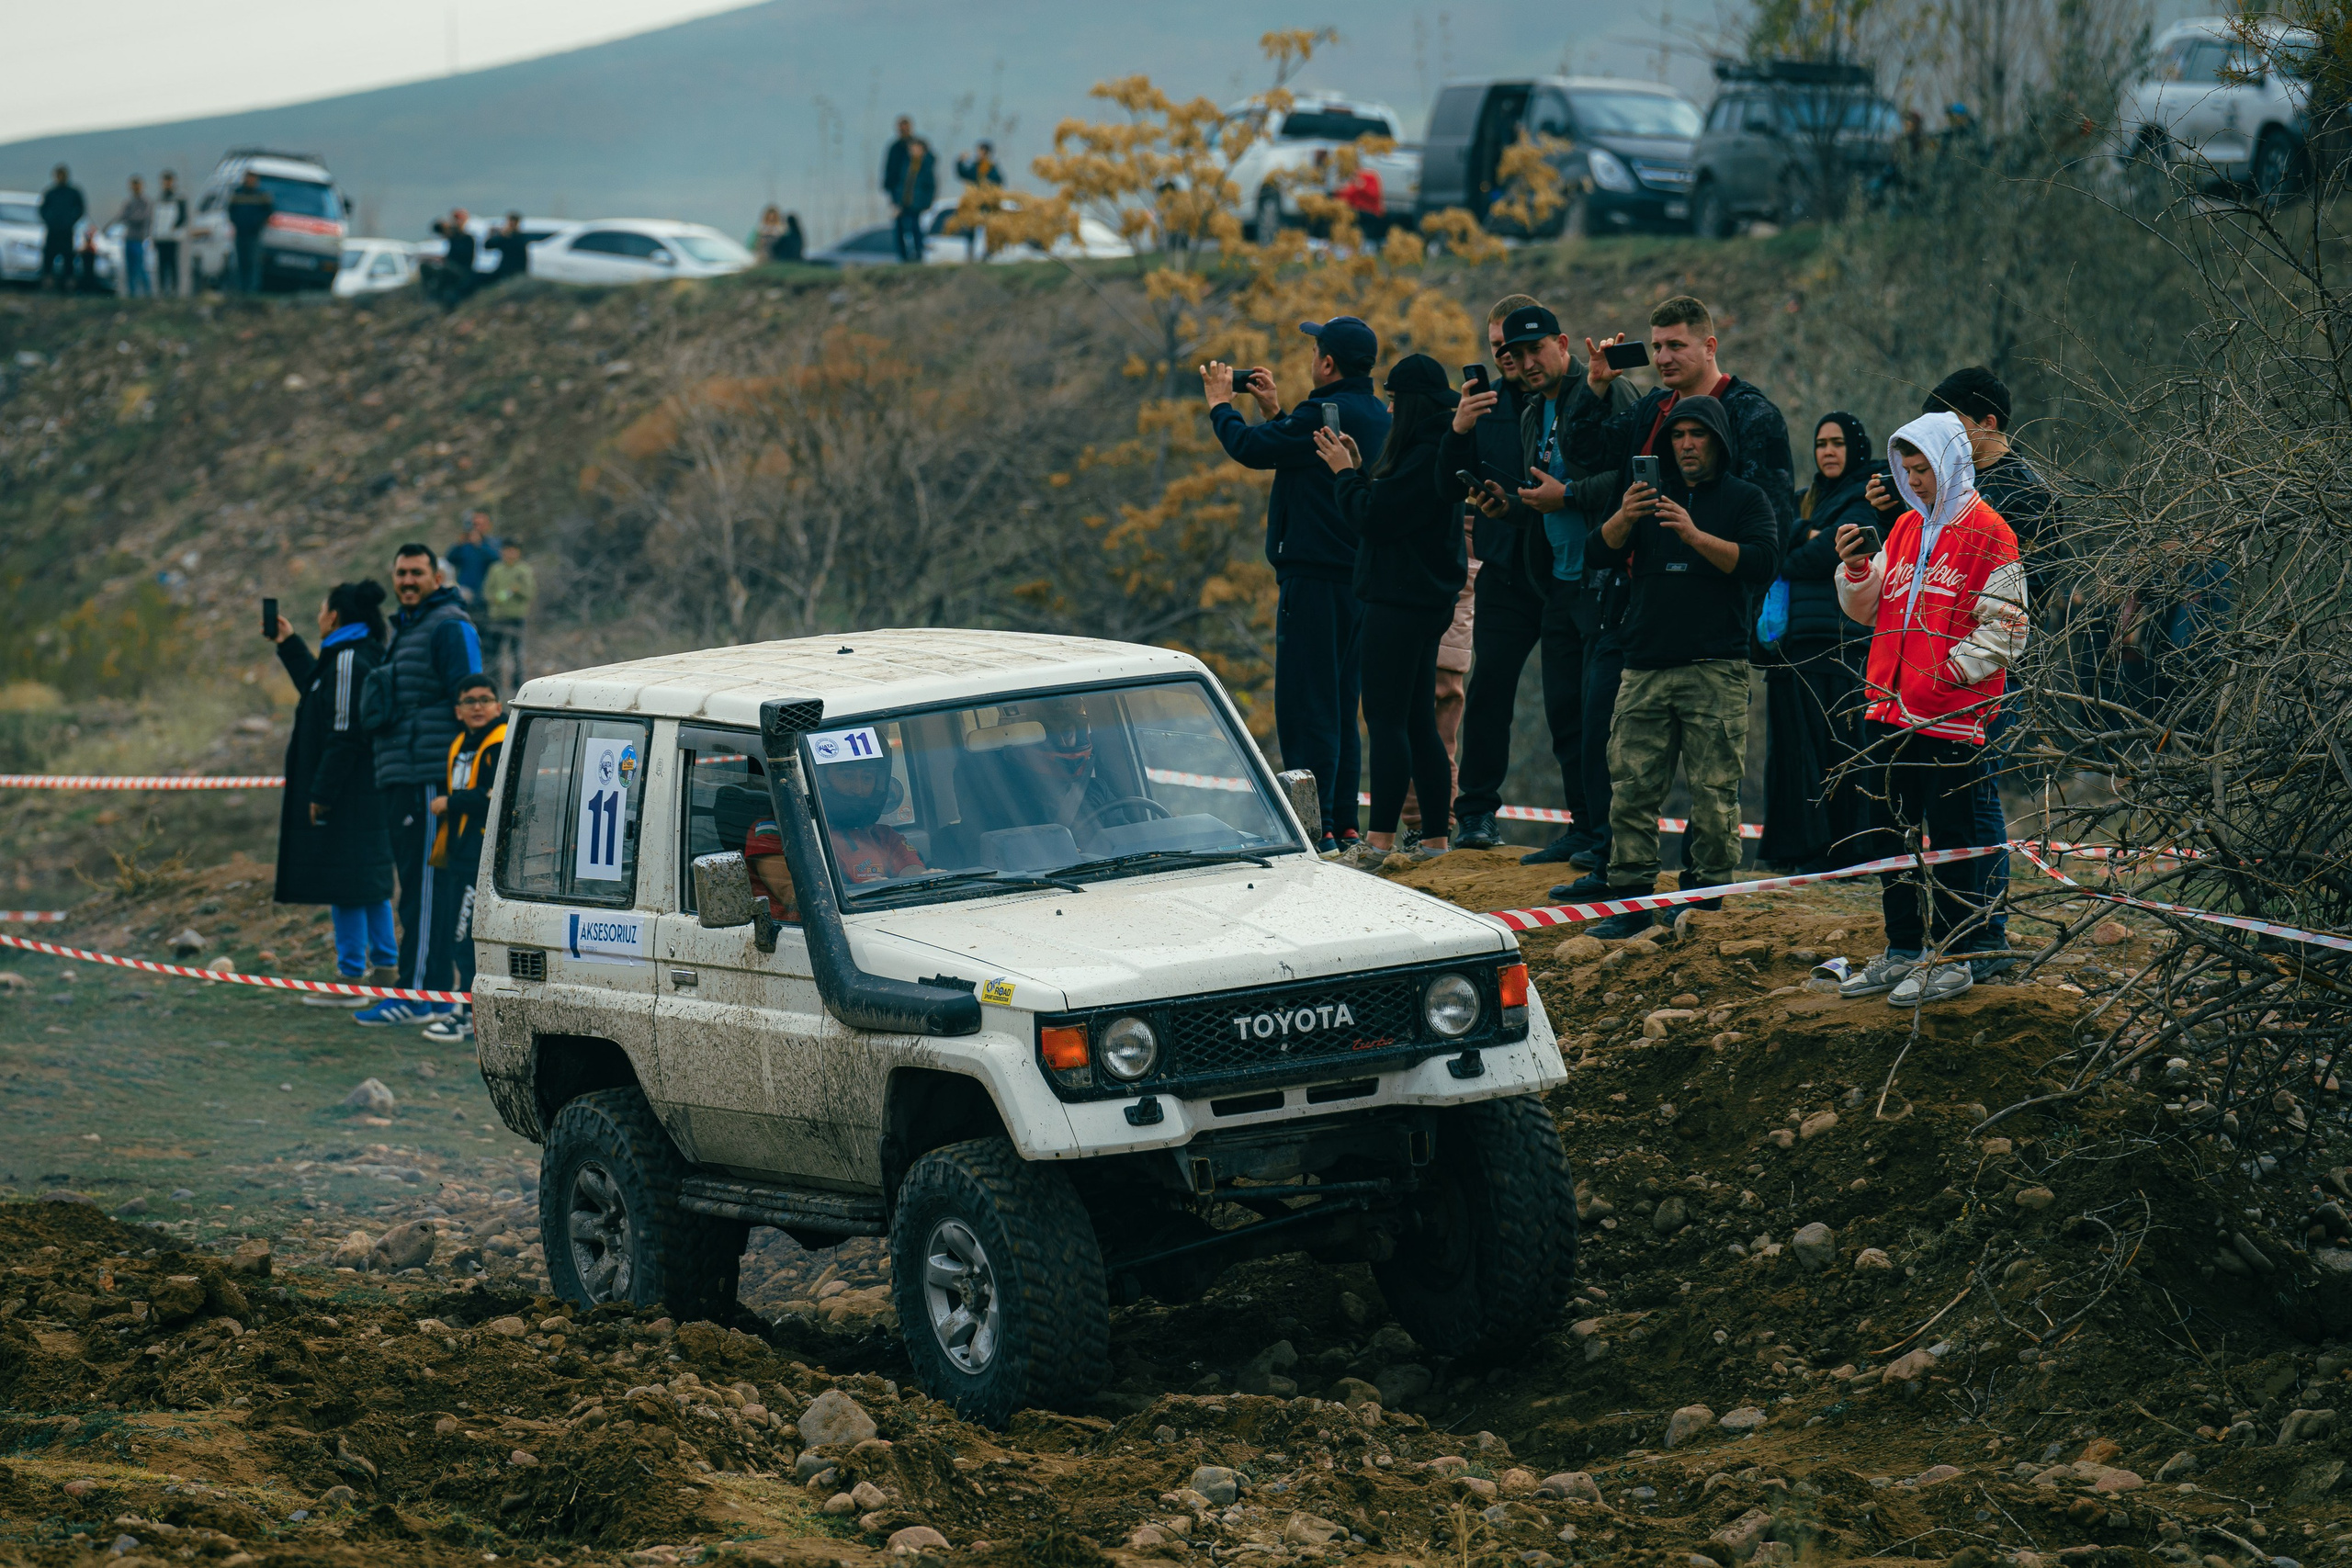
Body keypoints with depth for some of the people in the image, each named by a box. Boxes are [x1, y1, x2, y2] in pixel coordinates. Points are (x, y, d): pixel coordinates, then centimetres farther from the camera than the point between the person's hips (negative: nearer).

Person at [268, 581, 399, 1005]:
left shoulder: (347, 659, -16)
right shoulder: (368, 655, 14)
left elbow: (343, 733, -21)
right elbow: (319, 692, 32)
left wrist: (322, 793, -19)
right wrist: (289, 646, 35)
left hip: (347, 794, -10)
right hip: (370, 791, 10)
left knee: (343, 886, -6)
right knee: (372, 882, 15)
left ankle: (351, 977, -5)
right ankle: (385, 969, 20)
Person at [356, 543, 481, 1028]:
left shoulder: (449, 627, -8)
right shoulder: (403, 629, 22)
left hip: (432, 777, -10)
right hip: (400, 779, 10)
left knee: (425, 884, -9)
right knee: (417, 884, 11)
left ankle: (415, 995, -10)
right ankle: (438, 990, 16)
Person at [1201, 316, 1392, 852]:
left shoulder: (1326, 413, -17)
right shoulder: (1374, 415, 12)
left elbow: (1251, 448, -12)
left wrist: (1220, 402, 5)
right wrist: (1275, 410, 26)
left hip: (1315, 577, -9)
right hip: (1357, 579, 10)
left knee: (1305, 706, -7)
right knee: (1338, 705, 15)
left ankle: (1316, 826, -10)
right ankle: (1343, 826, 18)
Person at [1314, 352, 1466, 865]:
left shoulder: (1425, 456, -17)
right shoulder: (1441, 450, 15)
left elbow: (1373, 518, -18)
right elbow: (1389, 509, 17)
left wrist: (1344, 472, -4)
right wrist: (1356, 468, 10)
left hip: (1401, 603, -10)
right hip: (1429, 598, 10)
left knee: (1385, 718, -9)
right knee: (1418, 722, 12)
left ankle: (1379, 841, -11)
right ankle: (1435, 839, 14)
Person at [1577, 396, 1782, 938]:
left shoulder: (1746, 500, 8)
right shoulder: (1652, 496, 20)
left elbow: (1763, 562, -9)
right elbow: (1598, 554, 10)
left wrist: (1696, 536, -19)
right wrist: (1623, 519, -10)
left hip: (1717, 670, -4)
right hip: (1646, 669, 4)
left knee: (1714, 792, -6)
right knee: (1631, 787, -1)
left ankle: (1706, 896, 1)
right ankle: (1630, 898, 2)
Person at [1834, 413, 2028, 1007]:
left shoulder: (1988, 534, -7)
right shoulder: (1906, 528, 15)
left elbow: (2005, 628, -11)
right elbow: (1867, 608, 18)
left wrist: (1949, 673, -17)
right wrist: (1857, 568, -1)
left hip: (1951, 715, -7)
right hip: (1891, 709, 8)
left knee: (1950, 838, -1)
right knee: (1891, 832, 12)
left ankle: (1951, 958, 5)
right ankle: (1902, 950, 21)